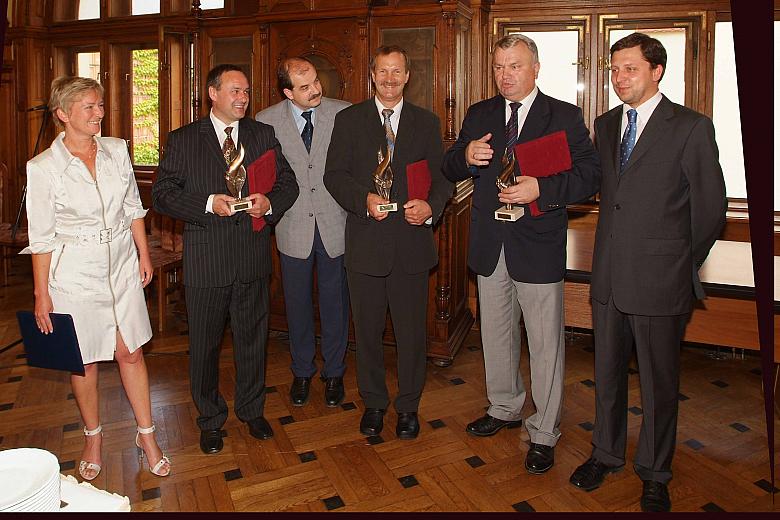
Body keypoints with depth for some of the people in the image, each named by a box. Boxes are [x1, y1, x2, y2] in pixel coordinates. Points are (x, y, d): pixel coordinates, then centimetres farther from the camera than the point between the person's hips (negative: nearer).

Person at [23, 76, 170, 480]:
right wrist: (41, 295, -5)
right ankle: (93, 437, 32)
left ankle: (146, 436, 21)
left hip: (121, 267, 3)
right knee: (83, 360, 11)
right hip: (75, 275, -2)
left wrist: (144, 255, 8)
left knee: (130, 353, 7)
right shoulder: (43, 167, -10)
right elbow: (41, 238, -7)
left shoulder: (116, 150, 0)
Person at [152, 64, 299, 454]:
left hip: (253, 258, 2)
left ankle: (252, 411, 36)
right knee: (205, 345, 11)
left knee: (252, 339, 15)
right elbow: (162, 194, -5)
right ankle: (210, 421, 31)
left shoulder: (264, 135, 8)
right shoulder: (182, 140, 0)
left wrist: (270, 203, -12)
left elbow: (288, 183, 9)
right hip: (205, 261, -2)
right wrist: (208, 203, -19)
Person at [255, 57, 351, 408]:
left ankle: (334, 372, 30)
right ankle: (302, 371, 34)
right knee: (297, 303, 13)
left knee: (335, 303, 11)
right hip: (293, 226, 1)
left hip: (335, 223, 0)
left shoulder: (344, 113, -4)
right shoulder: (266, 121, -3)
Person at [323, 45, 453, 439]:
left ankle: (408, 406, 28)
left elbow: (443, 176, 6)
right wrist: (364, 199, -18)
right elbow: (334, 174, 0)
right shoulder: (348, 119, 6)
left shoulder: (427, 122, 9)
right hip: (365, 241, 0)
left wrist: (431, 206, -14)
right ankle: (373, 403, 31)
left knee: (412, 330, 8)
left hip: (411, 241, 1)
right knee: (368, 329, 12)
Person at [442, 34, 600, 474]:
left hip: (538, 245, -4)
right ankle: (505, 408, 40)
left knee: (545, 344, 4)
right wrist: (467, 156, -15)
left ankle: (544, 434, 21)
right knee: (496, 335, 18)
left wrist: (541, 189, -23)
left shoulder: (565, 117, -2)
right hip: (490, 245, 5)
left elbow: (590, 175, -8)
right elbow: (451, 170, 8)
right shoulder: (479, 115, 9)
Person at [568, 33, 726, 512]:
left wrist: (682, 267, 2)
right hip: (609, 276, 5)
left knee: (659, 383, 10)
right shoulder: (605, 125, 11)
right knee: (608, 373, 17)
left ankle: (655, 475, 30)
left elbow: (710, 208, -4)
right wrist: (614, 249, 8)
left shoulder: (692, 127, -6)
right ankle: (607, 454, 38)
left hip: (659, 280, -5)